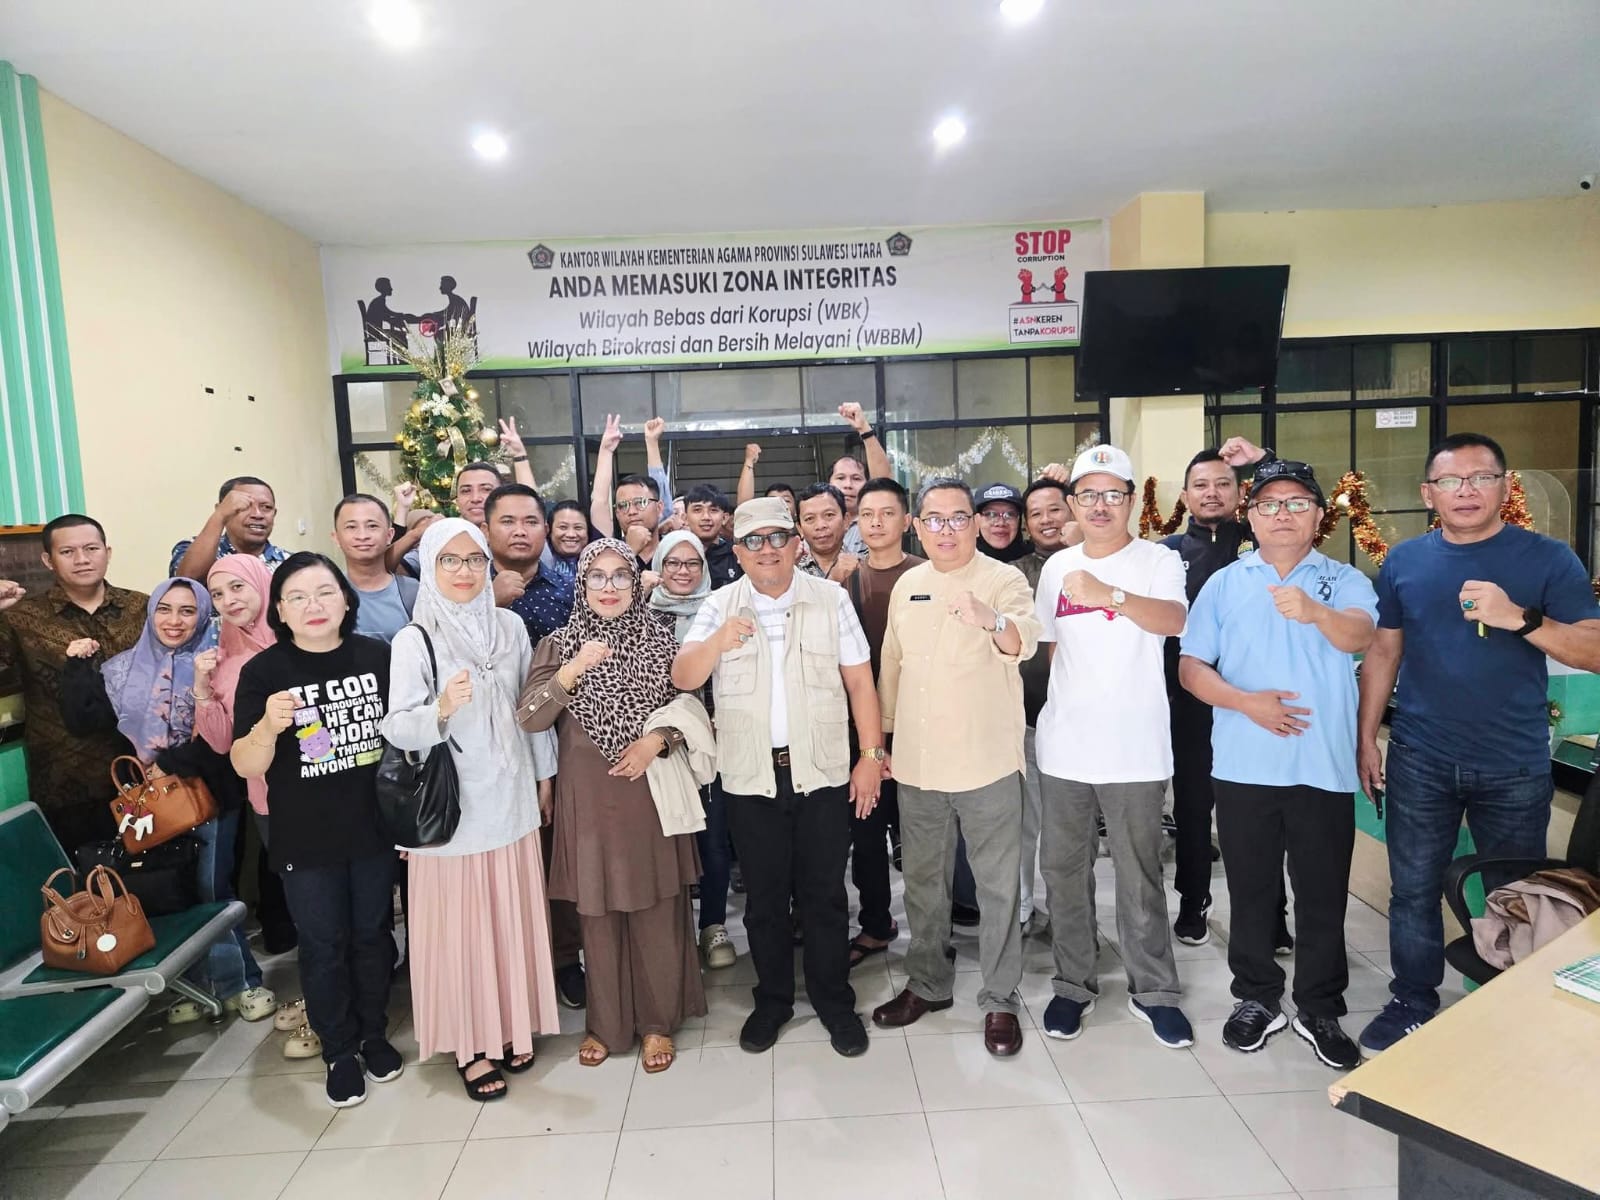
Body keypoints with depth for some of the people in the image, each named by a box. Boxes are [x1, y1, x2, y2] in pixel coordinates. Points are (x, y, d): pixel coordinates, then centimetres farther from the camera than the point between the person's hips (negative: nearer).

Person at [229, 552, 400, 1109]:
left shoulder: (378, 657, -6)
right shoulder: (264, 671, -10)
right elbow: (245, 765, -10)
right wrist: (268, 725, -32)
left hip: (375, 830, 2)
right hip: (306, 841, -1)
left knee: (373, 936, 17)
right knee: (323, 947, 13)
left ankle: (375, 1036, 38)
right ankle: (339, 1051, 33)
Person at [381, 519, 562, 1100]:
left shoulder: (510, 626, 3)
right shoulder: (415, 640, -8)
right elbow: (396, 727, -14)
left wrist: (544, 772, 14)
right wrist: (440, 709, -33)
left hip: (511, 799, 4)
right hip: (450, 805, -3)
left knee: (514, 916, 13)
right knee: (461, 926, 5)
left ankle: (511, 1027, 32)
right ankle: (471, 1044, 23)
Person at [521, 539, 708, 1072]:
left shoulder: (660, 641, 2)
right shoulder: (560, 644, 1)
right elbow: (528, 718, -12)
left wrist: (657, 740, -11)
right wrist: (573, 670, -26)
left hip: (652, 792, 0)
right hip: (588, 797, 0)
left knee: (656, 913, 6)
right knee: (598, 913, 9)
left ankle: (657, 1021, 25)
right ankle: (606, 1023, 29)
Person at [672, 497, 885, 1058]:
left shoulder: (830, 598, 1)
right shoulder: (720, 606, 2)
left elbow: (859, 681, 1)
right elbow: (682, 679, -6)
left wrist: (871, 755, -3)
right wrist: (717, 643, -25)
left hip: (823, 773, -1)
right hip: (751, 778, 1)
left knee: (824, 895, 9)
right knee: (765, 897, 13)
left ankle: (834, 1002, 27)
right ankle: (772, 1001, 31)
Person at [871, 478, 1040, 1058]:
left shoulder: (1003, 580, -8)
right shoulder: (906, 586, 8)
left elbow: (1024, 640, -28)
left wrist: (991, 620, -50)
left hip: (987, 763, -5)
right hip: (916, 764, 5)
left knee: (998, 886, 6)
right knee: (922, 881, 17)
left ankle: (1000, 999, 23)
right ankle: (927, 983, 35)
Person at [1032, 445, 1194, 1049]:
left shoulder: (1158, 561, -3)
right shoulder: (1056, 566, 9)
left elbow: (1174, 620, -23)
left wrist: (1110, 595, -38)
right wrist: (1065, 703, 13)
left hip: (1134, 749, -3)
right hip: (1063, 746, 4)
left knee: (1140, 876, 8)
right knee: (1062, 870, 12)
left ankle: (1153, 990, 26)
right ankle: (1073, 984, 28)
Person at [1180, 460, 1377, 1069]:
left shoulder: (1344, 580, 3)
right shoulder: (1224, 583, 6)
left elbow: (1360, 635, -19)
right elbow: (1190, 666, 2)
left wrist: (1317, 612, -40)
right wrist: (1245, 701, -14)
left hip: (1324, 765, -1)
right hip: (1243, 765, 1)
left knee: (1323, 893, 9)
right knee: (1250, 889, 11)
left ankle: (1320, 1010, 27)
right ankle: (1257, 998, 28)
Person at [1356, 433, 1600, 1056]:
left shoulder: (1548, 559, -3)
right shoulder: (1404, 561, 4)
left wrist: (1521, 617, -25)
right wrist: (1366, 739, 5)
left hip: (1515, 768, -1)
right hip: (1419, 762, 2)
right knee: (1413, 890, 11)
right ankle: (1412, 1003, 28)